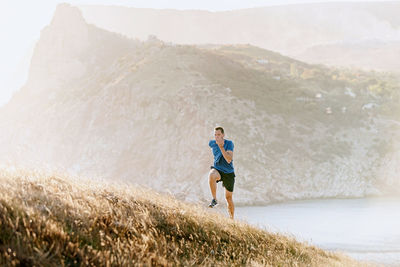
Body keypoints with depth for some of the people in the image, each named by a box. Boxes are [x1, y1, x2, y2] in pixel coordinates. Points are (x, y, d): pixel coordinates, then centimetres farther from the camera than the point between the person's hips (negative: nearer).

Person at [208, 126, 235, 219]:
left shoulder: (229, 143, -16)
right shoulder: (212, 143, -5)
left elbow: (229, 160, -28)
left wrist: (221, 147, -36)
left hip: (228, 172, -1)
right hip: (217, 169, 1)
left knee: (229, 198, 7)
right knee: (211, 175, -38)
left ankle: (232, 219, 24)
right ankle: (214, 199, -26)